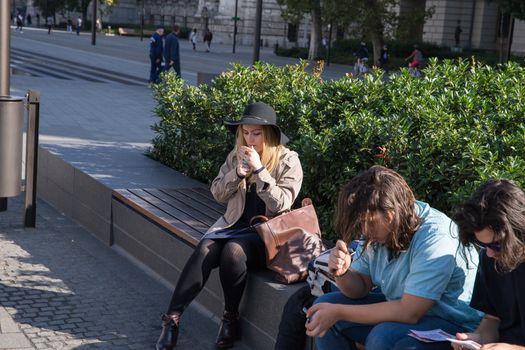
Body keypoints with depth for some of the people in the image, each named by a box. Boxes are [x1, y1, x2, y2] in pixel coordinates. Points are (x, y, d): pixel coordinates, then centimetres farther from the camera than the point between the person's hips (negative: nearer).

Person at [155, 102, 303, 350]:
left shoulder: (288, 160, -5)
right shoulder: (237, 155, 9)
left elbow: (281, 204, -13)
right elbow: (218, 194, 8)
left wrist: (258, 169, -20)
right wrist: (237, 174, -10)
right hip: (234, 224, 4)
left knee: (233, 252, -34)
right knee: (204, 251, -27)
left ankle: (231, 318, -12)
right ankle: (172, 318, -25)